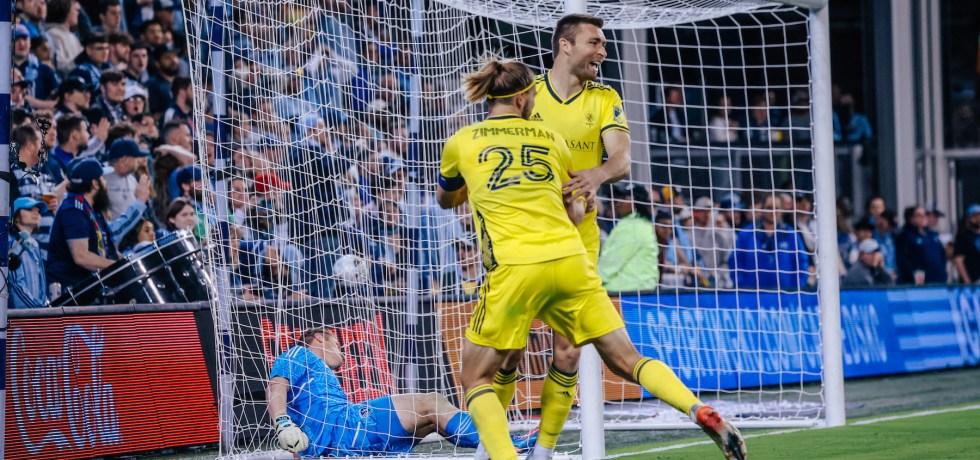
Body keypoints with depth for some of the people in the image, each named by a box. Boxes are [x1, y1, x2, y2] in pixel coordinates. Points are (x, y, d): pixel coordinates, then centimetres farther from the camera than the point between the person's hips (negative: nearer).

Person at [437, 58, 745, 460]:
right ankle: (702, 413, -12)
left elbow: (445, 200, 31)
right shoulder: (551, 140, 17)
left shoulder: (461, 143, 11)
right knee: (626, 359, 10)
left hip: (515, 267, -3)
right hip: (571, 260, 3)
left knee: (476, 379, 9)